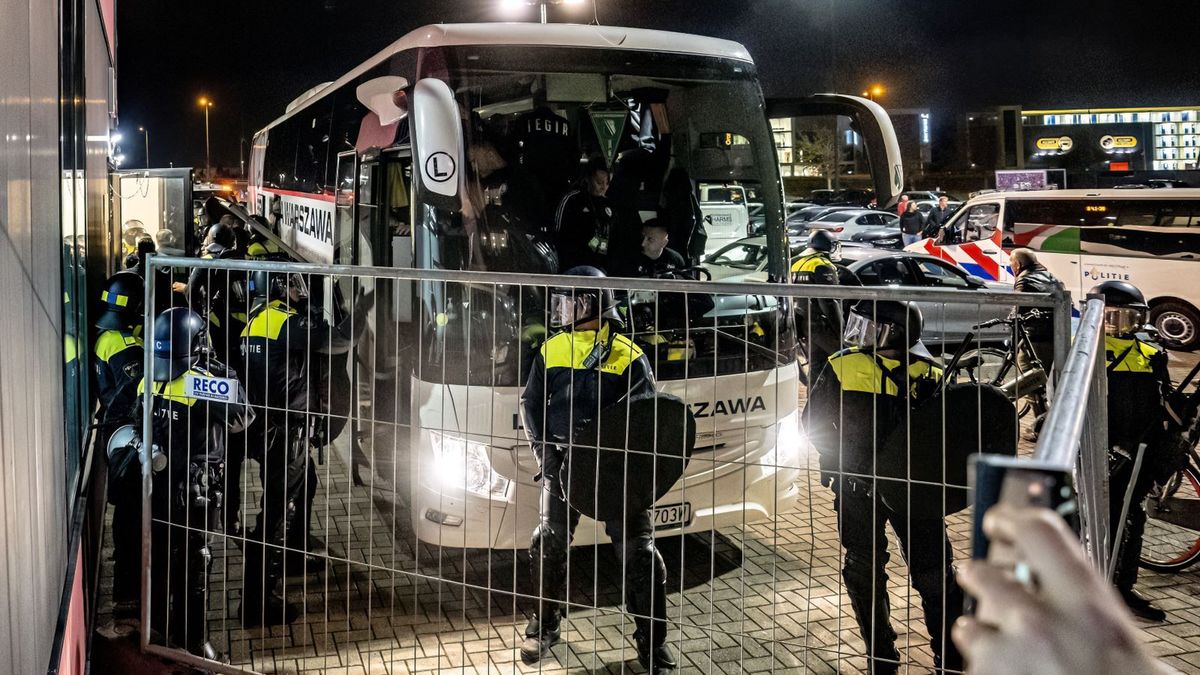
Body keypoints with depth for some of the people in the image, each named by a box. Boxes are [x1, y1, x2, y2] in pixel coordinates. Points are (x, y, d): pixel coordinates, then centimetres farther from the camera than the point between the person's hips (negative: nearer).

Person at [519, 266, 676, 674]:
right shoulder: (550, 351, 6)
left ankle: (652, 641, 13)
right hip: (562, 461, 3)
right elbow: (531, 404, 6)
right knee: (550, 544, 10)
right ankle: (546, 624, 31)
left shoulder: (627, 356, -5)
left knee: (637, 550, 0)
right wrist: (544, 449, -9)